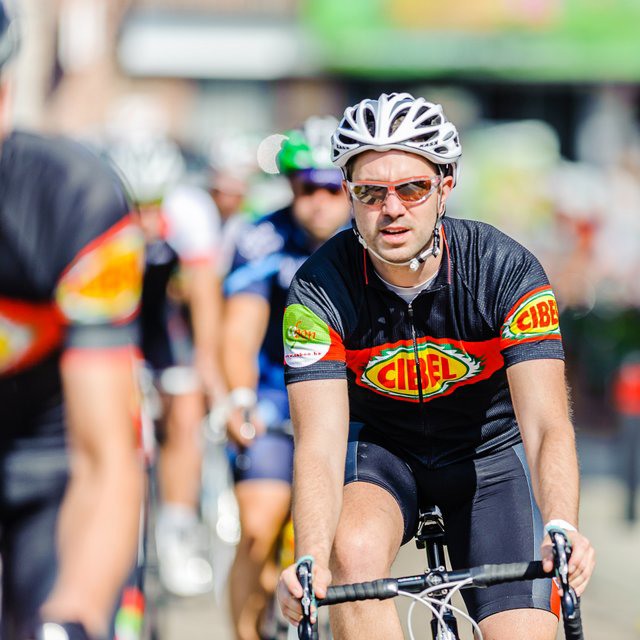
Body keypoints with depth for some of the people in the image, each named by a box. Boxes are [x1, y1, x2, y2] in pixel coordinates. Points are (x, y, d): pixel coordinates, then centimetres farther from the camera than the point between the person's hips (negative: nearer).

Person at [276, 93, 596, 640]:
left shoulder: (507, 270, -25)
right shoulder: (320, 290, -24)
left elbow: (546, 425, -33)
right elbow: (320, 446, -30)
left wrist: (562, 530, -53)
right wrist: (310, 562, -49)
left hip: (489, 450, 1)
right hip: (379, 446, 0)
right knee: (353, 552, -34)